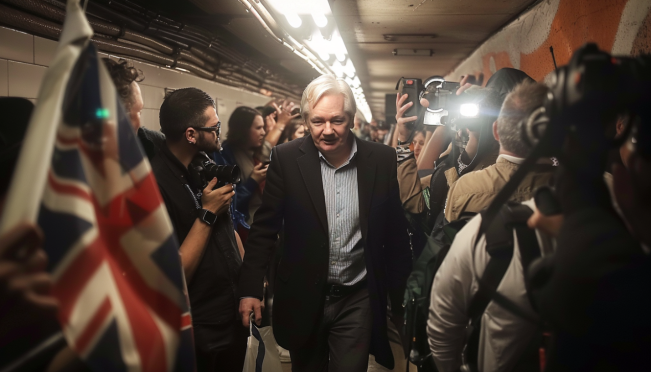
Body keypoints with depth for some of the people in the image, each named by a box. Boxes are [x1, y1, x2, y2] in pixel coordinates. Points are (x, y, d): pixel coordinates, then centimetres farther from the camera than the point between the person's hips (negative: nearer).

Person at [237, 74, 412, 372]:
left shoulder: (382, 160, -7)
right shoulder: (286, 158, -9)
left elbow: (395, 232, 1)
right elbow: (265, 227, -4)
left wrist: (400, 296, 6)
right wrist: (251, 288, -7)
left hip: (359, 300, 0)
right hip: (303, 297, 1)